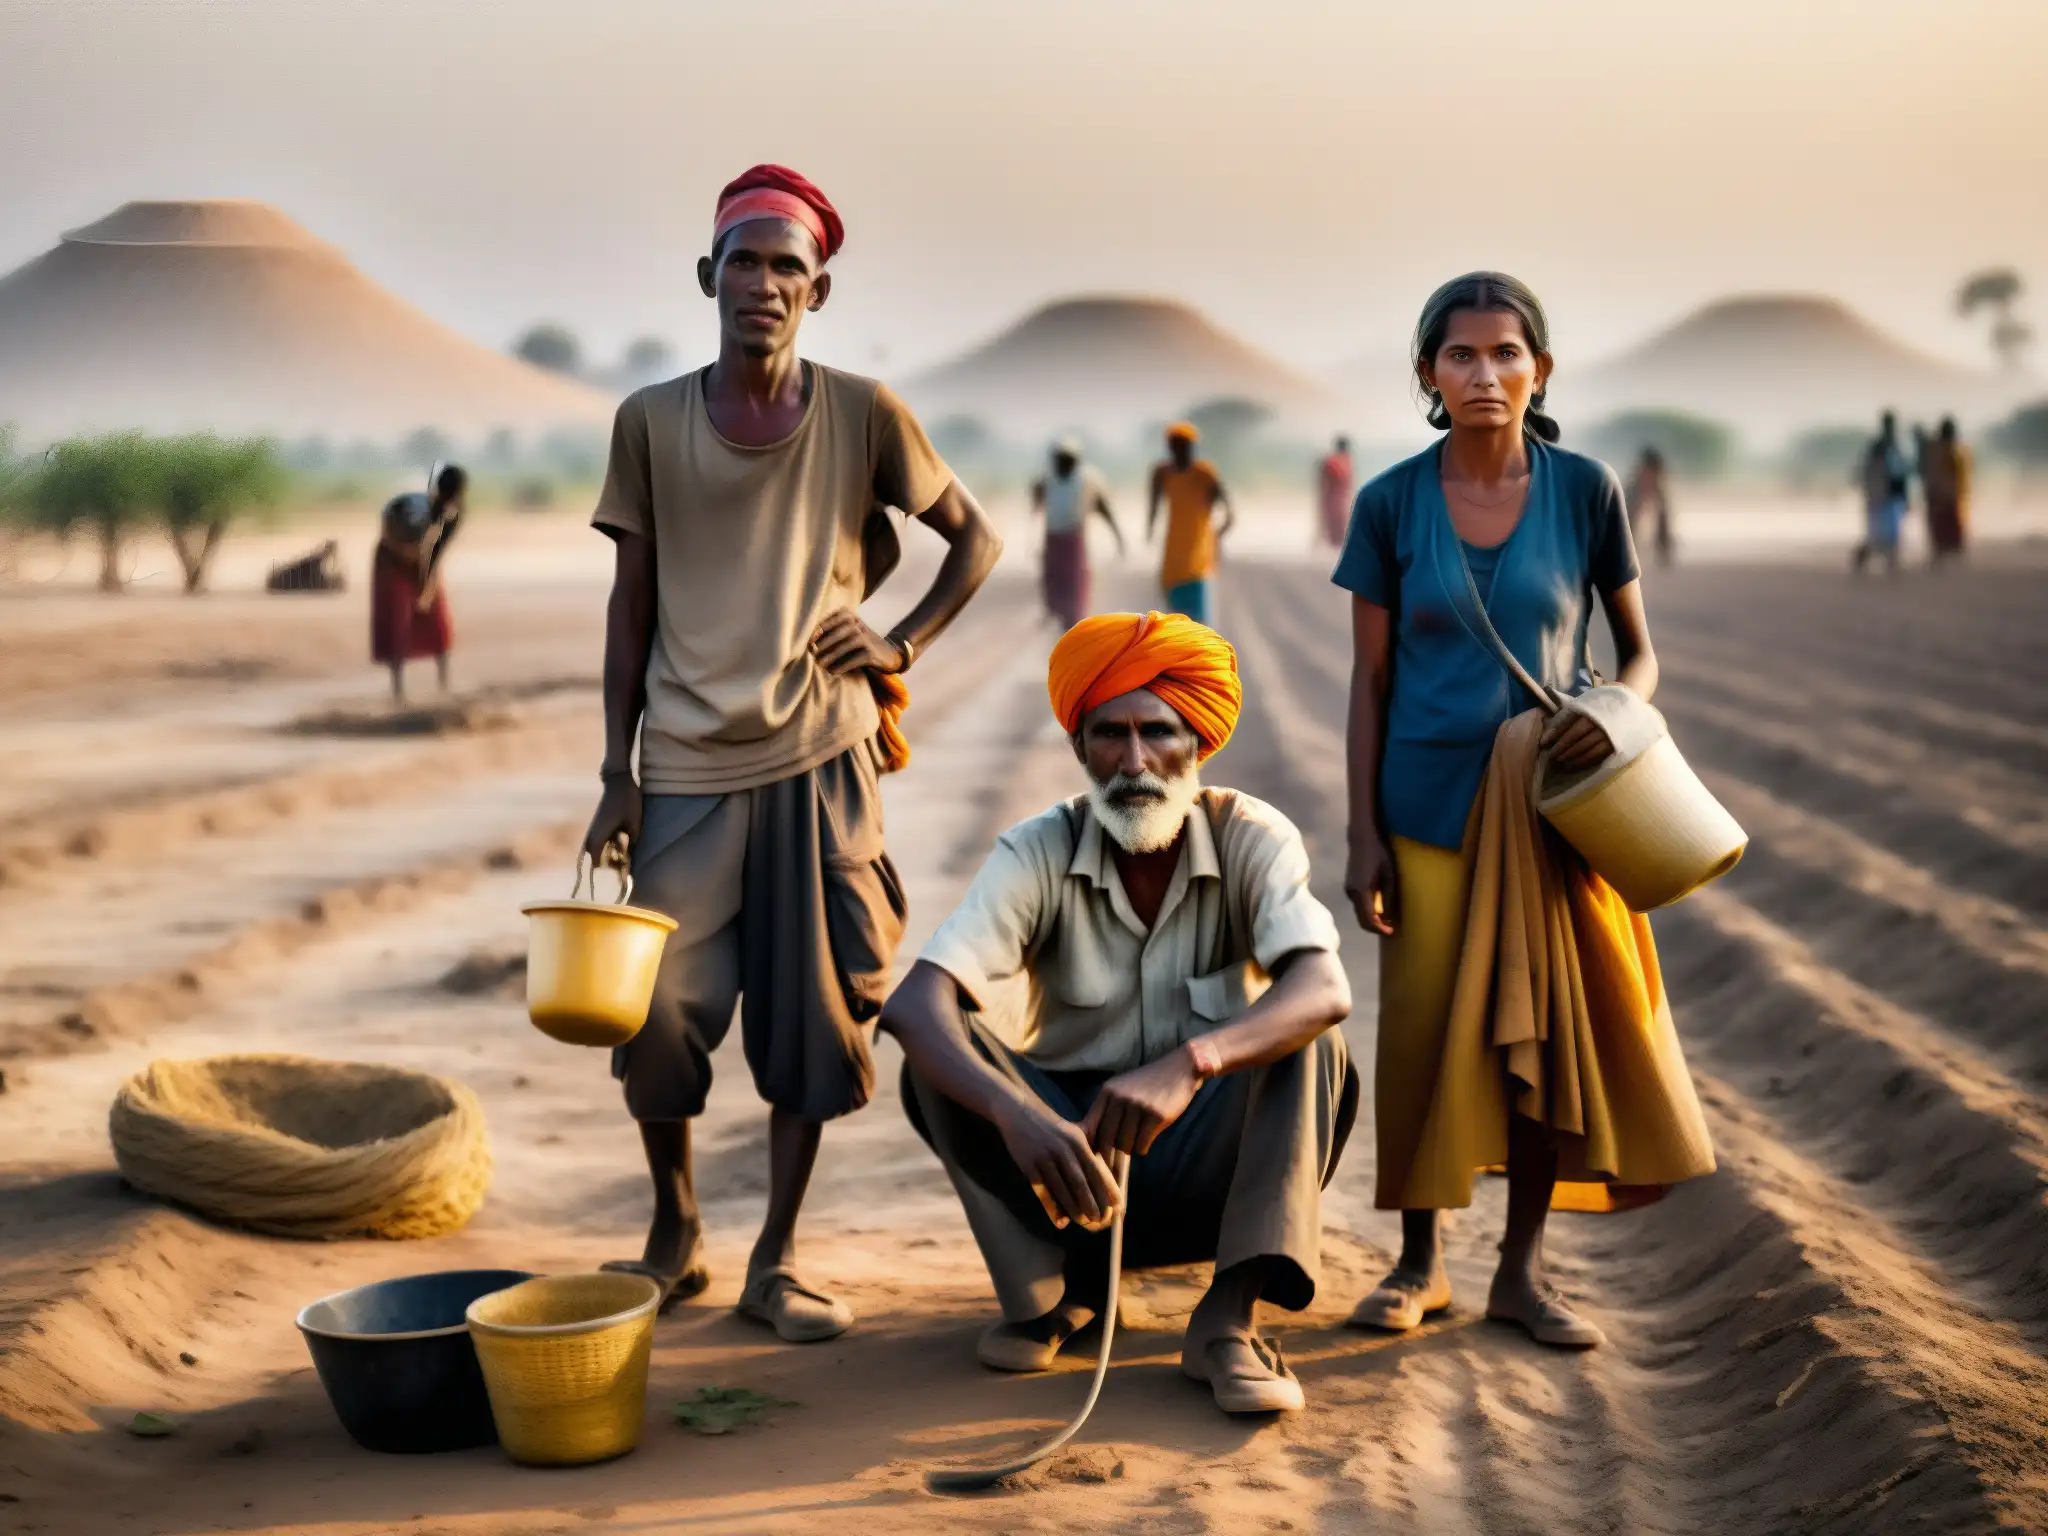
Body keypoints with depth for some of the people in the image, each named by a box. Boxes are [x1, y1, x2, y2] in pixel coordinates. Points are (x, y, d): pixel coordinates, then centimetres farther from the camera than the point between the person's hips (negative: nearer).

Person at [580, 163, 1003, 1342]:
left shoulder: (862, 414, -2)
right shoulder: (651, 421, 0)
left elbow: (976, 537, 10)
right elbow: (631, 603, 5)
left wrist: (903, 643, -4)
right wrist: (619, 773, 2)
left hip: (820, 758, 0)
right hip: (688, 767, 0)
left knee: (813, 1013, 3)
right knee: (656, 1010, -2)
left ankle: (777, 1261, 16)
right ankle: (676, 1233, 22)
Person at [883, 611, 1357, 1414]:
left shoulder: (1252, 839, -13)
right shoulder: (1039, 852, -13)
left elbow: (1324, 989, -32)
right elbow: (913, 1004, -28)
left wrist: (1189, 1065, -51)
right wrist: (1012, 1112, -48)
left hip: (1210, 1170, 0)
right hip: (1066, 1148, 1)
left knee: (1305, 1038, -27)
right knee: (946, 1046, -24)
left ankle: (1228, 1319, -29)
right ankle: (1053, 1288, -10)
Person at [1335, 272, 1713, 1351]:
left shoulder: (1586, 492, -2)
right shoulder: (1391, 504, -2)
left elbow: (1638, 653, 5)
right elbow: (1370, 683, 1)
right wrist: (1363, 837, -3)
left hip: (1549, 805, 0)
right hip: (1429, 806, 0)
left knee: (1543, 1026, 2)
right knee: (1421, 1031, 2)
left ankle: (1523, 1268, 17)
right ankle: (1420, 1262, 19)